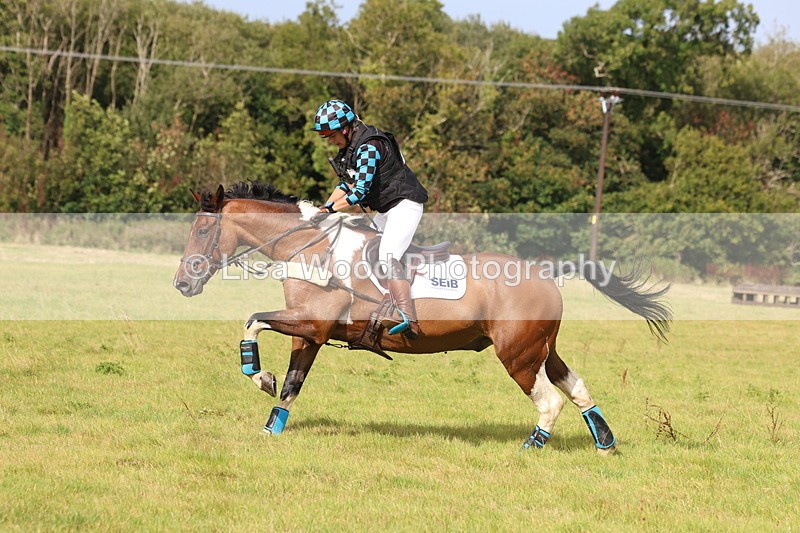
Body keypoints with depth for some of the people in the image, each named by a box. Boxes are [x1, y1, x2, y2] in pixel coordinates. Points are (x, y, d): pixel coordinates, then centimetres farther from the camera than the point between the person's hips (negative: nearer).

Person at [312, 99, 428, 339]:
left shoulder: (369, 148, -22)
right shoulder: (350, 146, 9)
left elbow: (360, 191, -26)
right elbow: (346, 184, 16)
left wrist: (331, 209, -22)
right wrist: (325, 206, 3)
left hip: (404, 204, -11)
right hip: (386, 210, 11)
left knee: (387, 256, -25)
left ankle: (409, 321, -34)